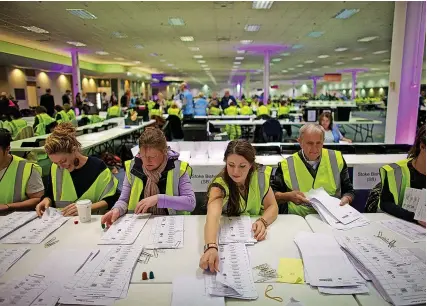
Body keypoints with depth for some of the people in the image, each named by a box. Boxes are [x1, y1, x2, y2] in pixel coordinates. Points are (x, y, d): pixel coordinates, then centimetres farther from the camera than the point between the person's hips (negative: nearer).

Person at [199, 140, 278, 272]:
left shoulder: (260, 175, -12)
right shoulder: (220, 185, -24)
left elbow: (272, 206, -7)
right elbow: (213, 216, -41)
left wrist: (263, 222, -29)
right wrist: (211, 247, -59)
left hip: (254, 234, 3)